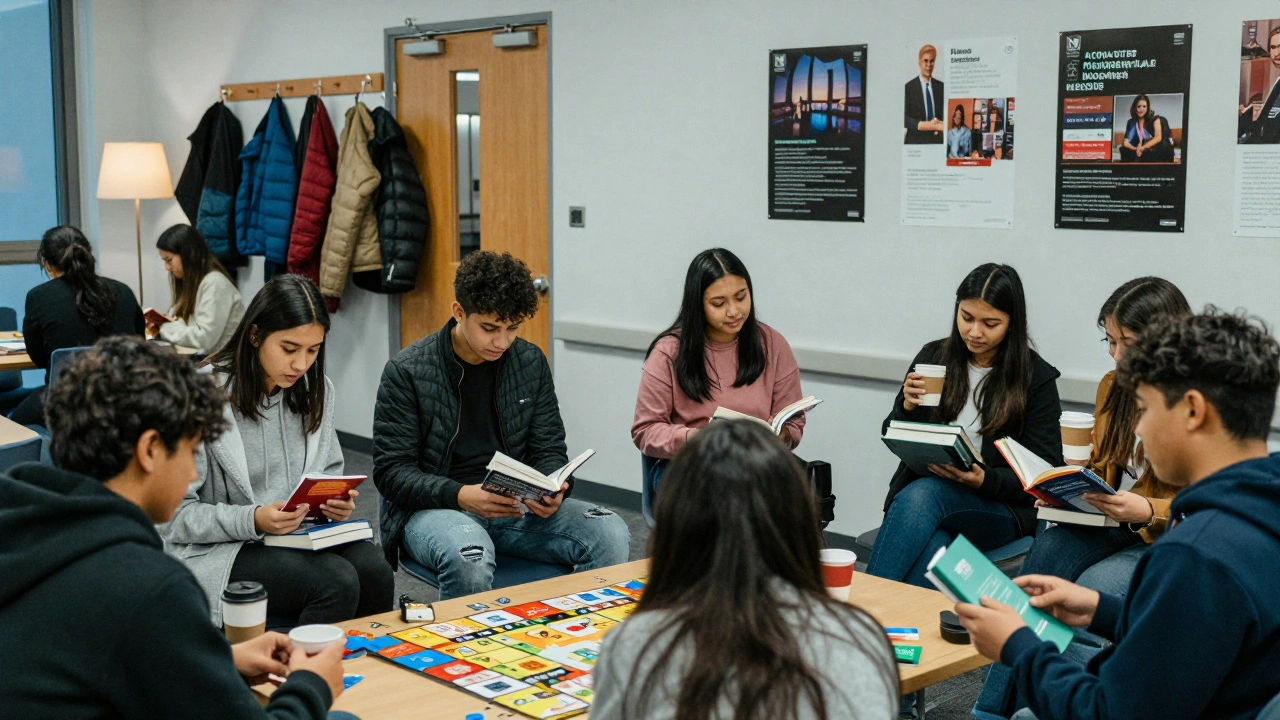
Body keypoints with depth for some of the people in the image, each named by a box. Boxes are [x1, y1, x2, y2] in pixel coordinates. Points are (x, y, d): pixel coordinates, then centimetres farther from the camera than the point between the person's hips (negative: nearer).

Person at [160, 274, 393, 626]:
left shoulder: (316, 389, 6)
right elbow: (175, 515, -12)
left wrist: (337, 500, -5)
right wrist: (253, 520, -25)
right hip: (218, 550, -5)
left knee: (374, 571, -24)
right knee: (335, 581, -29)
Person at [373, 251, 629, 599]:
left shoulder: (531, 362, 5)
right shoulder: (407, 371, -7)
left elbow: (549, 450, 10)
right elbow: (390, 471, -8)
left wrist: (553, 491, -14)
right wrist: (460, 495, -25)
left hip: (516, 504, 4)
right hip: (435, 507, -4)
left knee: (610, 534, -21)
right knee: (470, 557, -39)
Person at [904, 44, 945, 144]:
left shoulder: (941, 87, 9)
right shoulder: (909, 87, -3)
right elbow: (905, 119, -10)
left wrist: (941, 125, -10)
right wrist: (927, 125, -22)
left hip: (937, 140, 3)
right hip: (916, 141, -3)